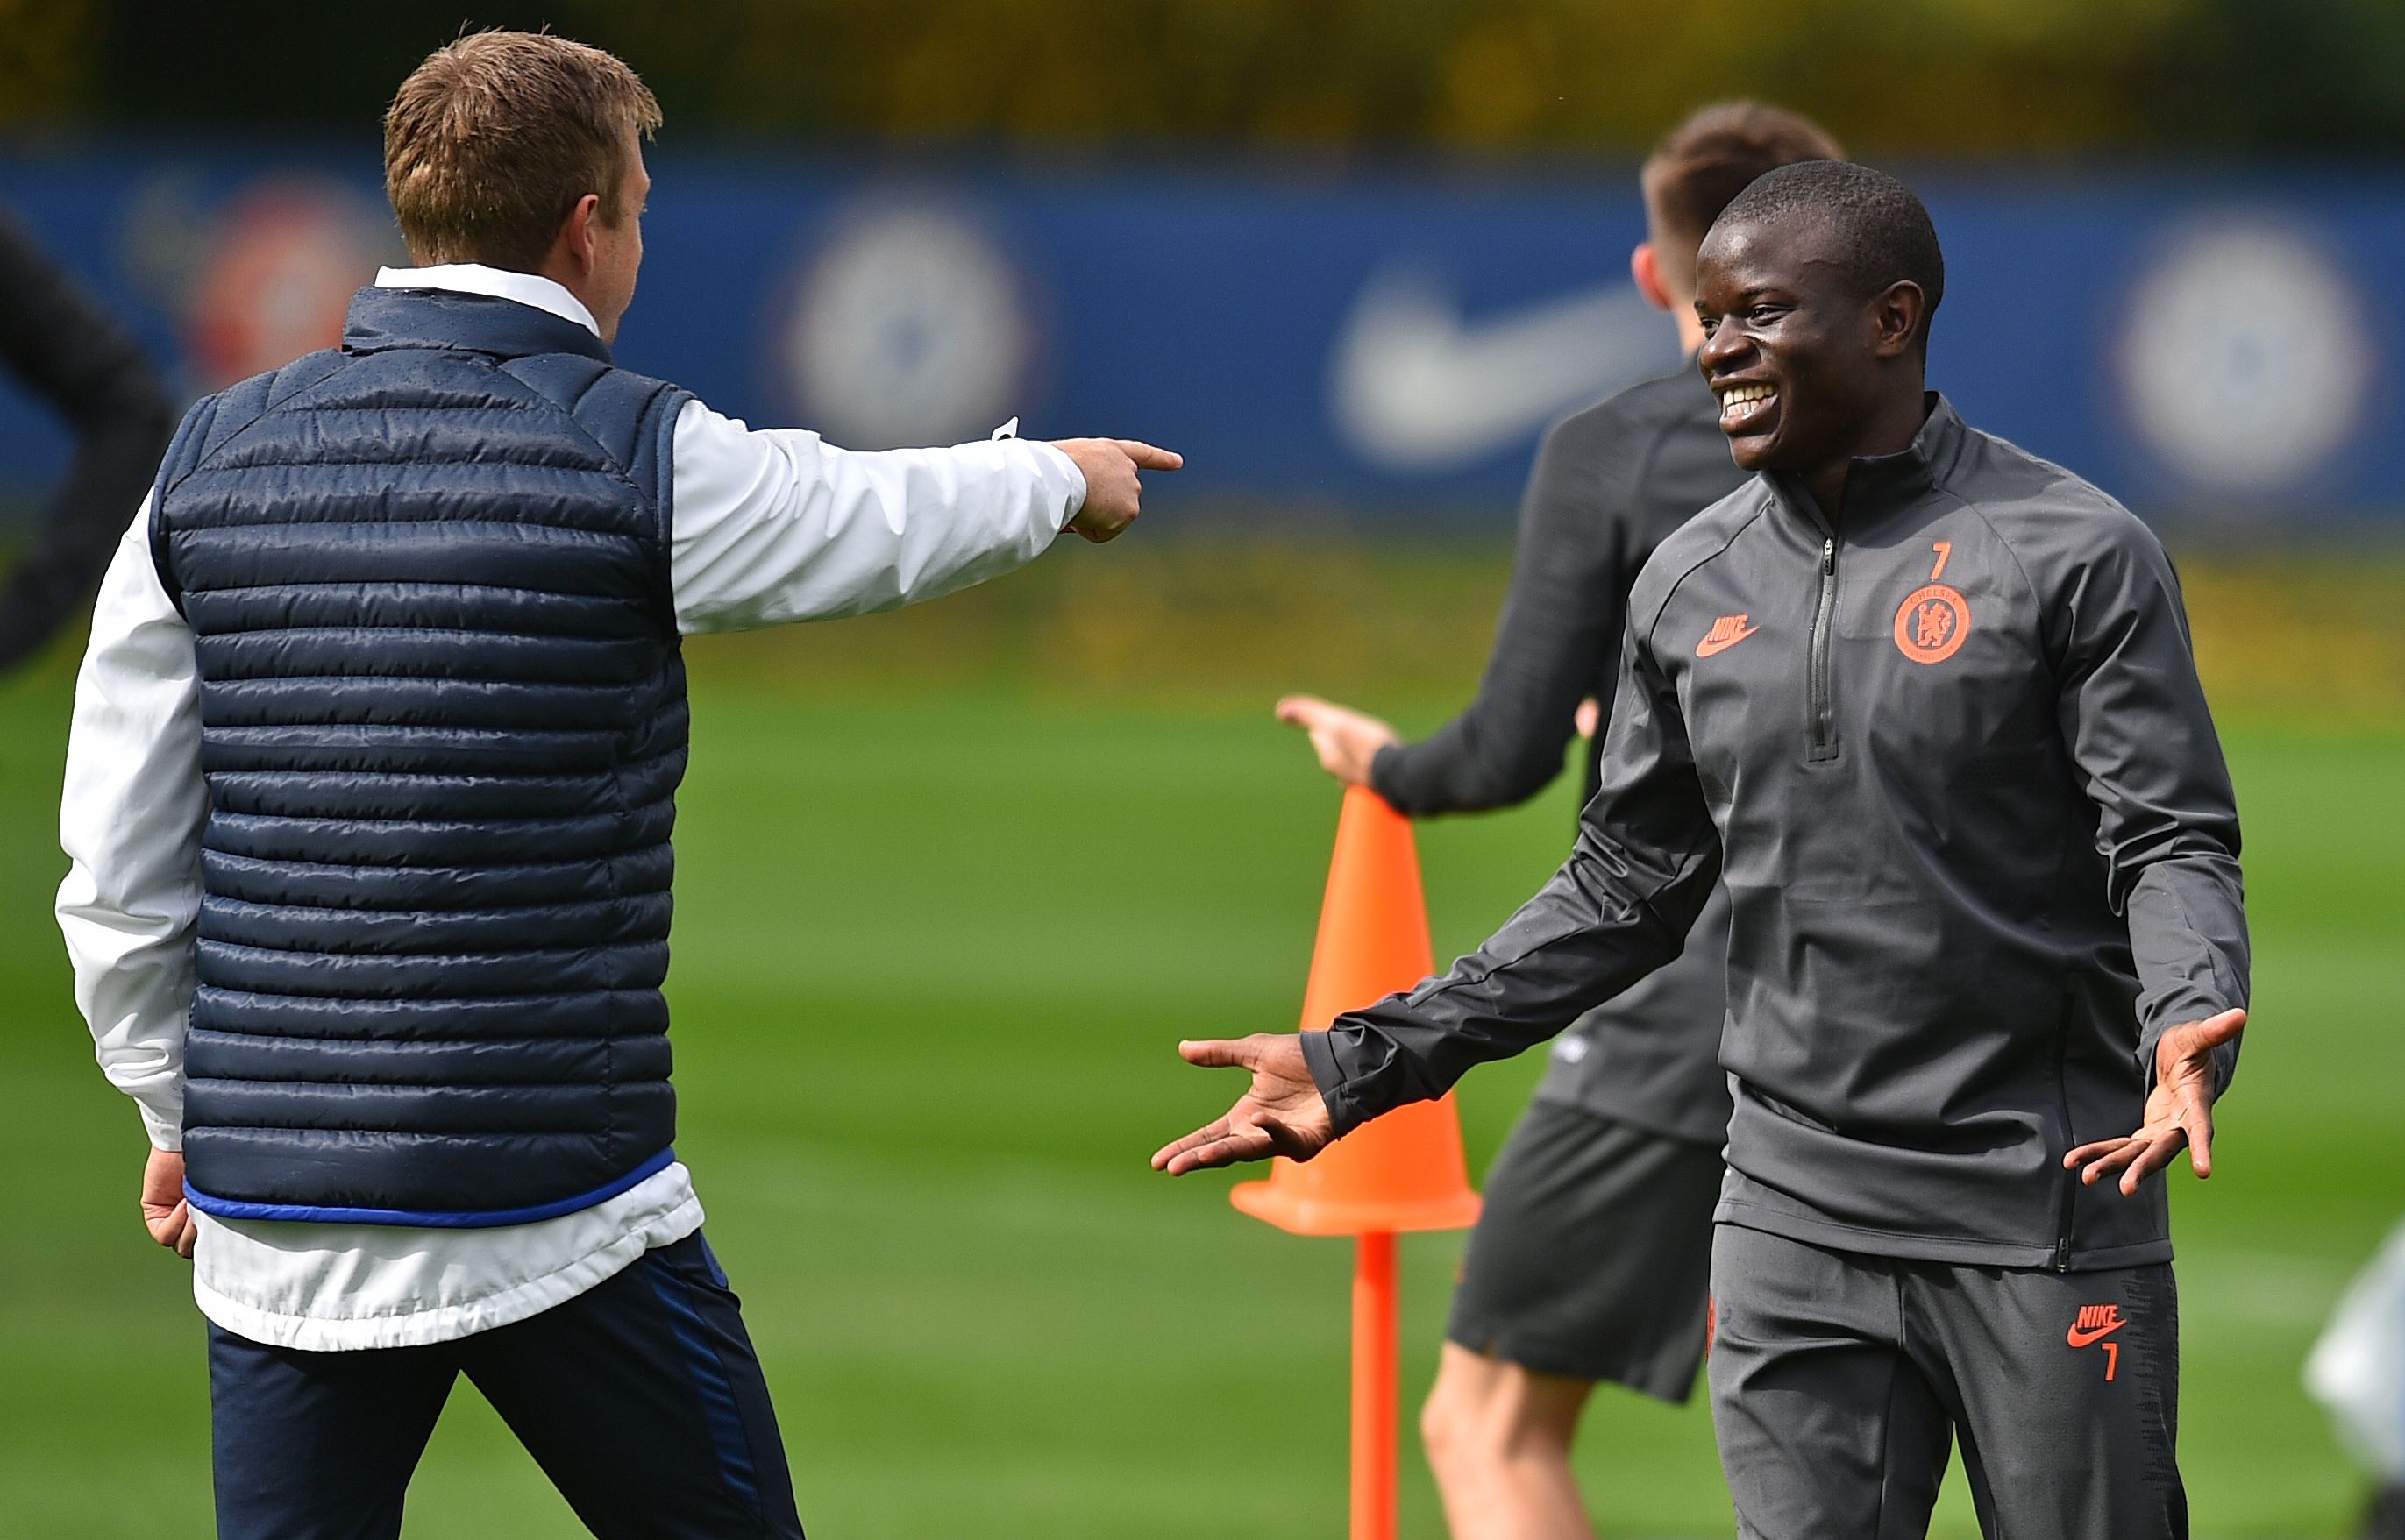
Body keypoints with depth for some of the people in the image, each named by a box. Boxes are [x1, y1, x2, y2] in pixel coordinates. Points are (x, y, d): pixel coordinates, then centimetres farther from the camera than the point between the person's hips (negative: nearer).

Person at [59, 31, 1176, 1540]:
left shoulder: (215, 456, 5)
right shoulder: (640, 457, -7)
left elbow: (116, 869, 9)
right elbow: (891, 515, 13)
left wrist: (180, 1105, 22)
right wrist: (1063, 478, 35)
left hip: (271, 1225, 4)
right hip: (557, 1218, -4)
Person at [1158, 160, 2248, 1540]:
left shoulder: (2076, 555, -5)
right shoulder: (1693, 586, 11)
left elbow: (2173, 846, -8)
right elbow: (1625, 891, 16)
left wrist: (2187, 1029, -29)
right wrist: (1365, 1064, 10)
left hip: (2045, 1213, -4)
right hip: (1793, 1227, 4)